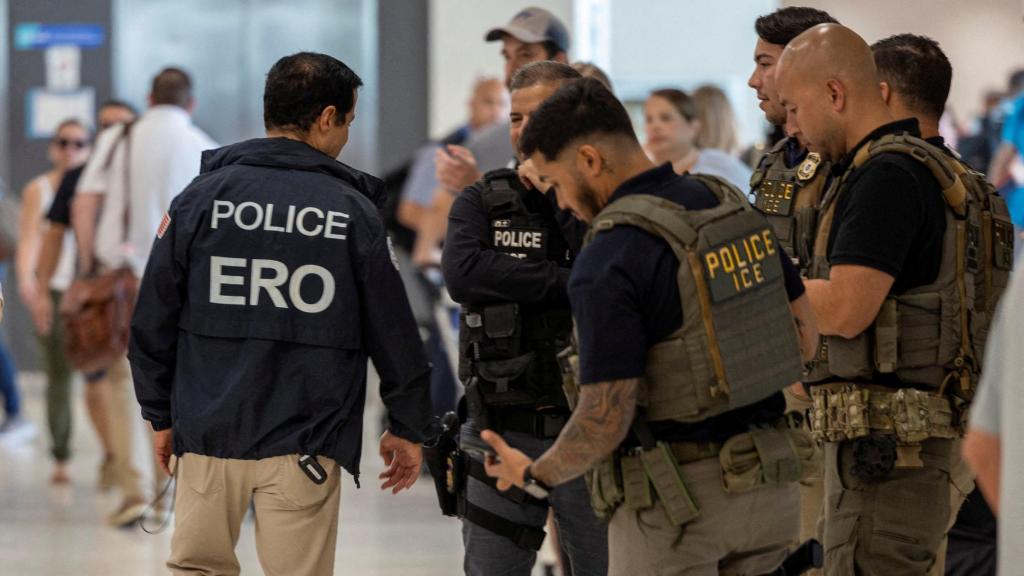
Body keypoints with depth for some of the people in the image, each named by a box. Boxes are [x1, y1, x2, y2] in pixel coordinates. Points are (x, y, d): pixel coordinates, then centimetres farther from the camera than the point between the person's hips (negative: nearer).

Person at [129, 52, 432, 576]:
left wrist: (160, 415, 13)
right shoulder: (354, 211, -2)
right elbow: (394, 331, 0)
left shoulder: (200, 197, 1)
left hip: (208, 434, 2)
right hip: (304, 445, -2)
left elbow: (153, 320, 2)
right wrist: (407, 427, 12)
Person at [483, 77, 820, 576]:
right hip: (769, 488, 7)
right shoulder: (733, 206, 5)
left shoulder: (608, 261, -18)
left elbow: (604, 421, -19)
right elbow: (804, 333, 13)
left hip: (675, 499, -7)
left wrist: (534, 475, -2)